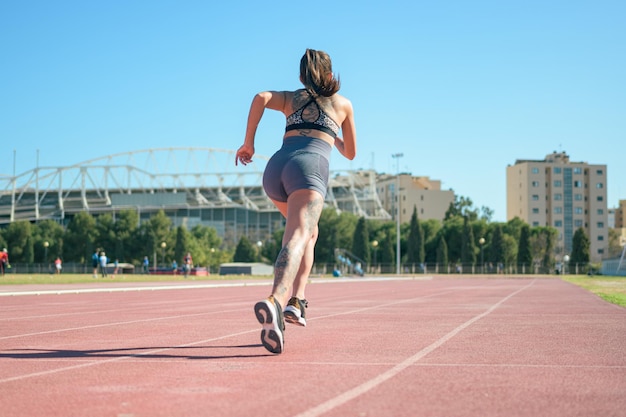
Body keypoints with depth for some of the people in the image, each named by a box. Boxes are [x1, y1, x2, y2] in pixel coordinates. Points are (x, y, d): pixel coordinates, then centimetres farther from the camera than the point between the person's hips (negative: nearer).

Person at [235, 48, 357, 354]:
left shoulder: (290, 98, 28)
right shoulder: (343, 104, 26)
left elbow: (261, 98, 4)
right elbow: (350, 153, 34)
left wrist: (248, 143, 6)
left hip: (276, 168, 4)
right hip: (310, 167, -4)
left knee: (308, 231, 27)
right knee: (296, 239, -24)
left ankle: (295, 300, 14)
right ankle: (275, 301, -51)